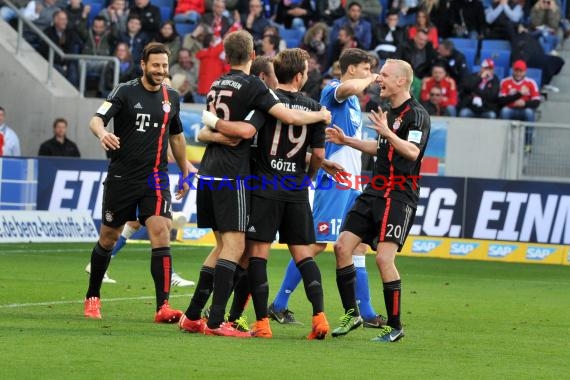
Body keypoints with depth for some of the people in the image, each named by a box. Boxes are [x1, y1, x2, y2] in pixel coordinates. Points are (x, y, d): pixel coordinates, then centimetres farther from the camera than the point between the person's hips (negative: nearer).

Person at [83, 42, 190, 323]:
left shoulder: (171, 98, 8)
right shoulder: (125, 92, -5)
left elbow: (176, 136, 24)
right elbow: (97, 119, -17)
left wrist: (185, 173, 27)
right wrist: (102, 133, -40)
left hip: (156, 179, 2)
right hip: (122, 178, -2)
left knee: (161, 234, -16)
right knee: (108, 238, 8)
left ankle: (163, 306, -19)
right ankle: (92, 297, 29)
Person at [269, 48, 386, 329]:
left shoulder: (354, 100, 20)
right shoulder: (332, 90, -9)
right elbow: (349, 87, -34)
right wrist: (370, 80, -17)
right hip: (333, 179, -9)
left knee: (357, 245, 9)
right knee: (317, 243, -8)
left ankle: (366, 313, 12)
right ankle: (279, 305, -3)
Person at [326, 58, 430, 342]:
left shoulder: (416, 114, -11)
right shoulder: (390, 112, 17)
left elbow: (412, 151, -25)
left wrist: (387, 132, -37)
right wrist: (346, 141, 28)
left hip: (399, 196, -9)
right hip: (375, 192, 9)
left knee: (384, 257, -16)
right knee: (342, 246, 2)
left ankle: (394, 327, -6)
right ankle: (351, 314, 12)